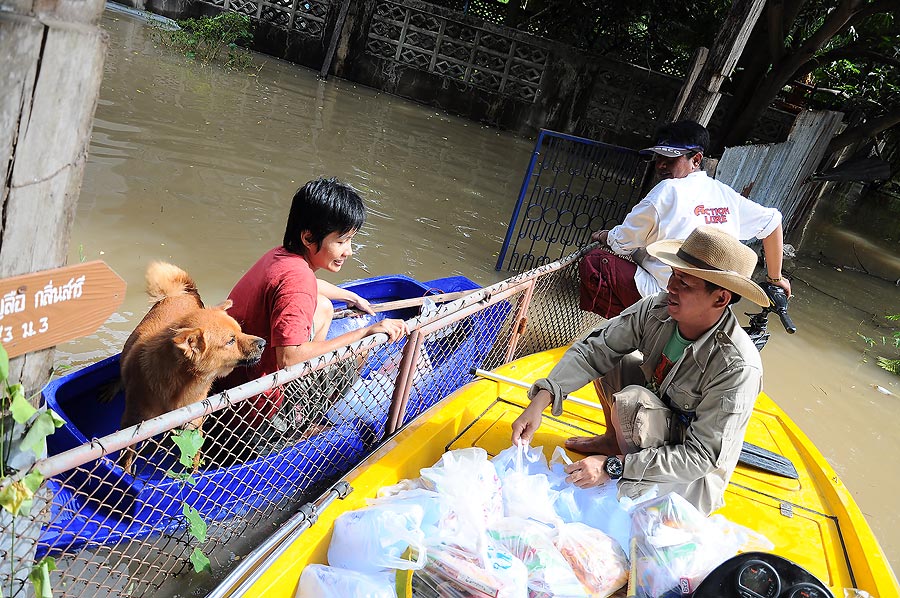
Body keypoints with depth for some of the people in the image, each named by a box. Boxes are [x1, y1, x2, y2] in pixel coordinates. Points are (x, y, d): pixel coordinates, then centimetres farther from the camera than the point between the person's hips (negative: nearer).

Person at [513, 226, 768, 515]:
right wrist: (541, 400, -27)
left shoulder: (739, 368, -33)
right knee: (608, 353, -6)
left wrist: (614, 467, -33)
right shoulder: (657, 310, -18)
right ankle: (613, 439, 14)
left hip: (694, 478, -6)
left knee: (633, 401, -32)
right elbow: (592, 351, -14)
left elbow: (701, 457, -30)